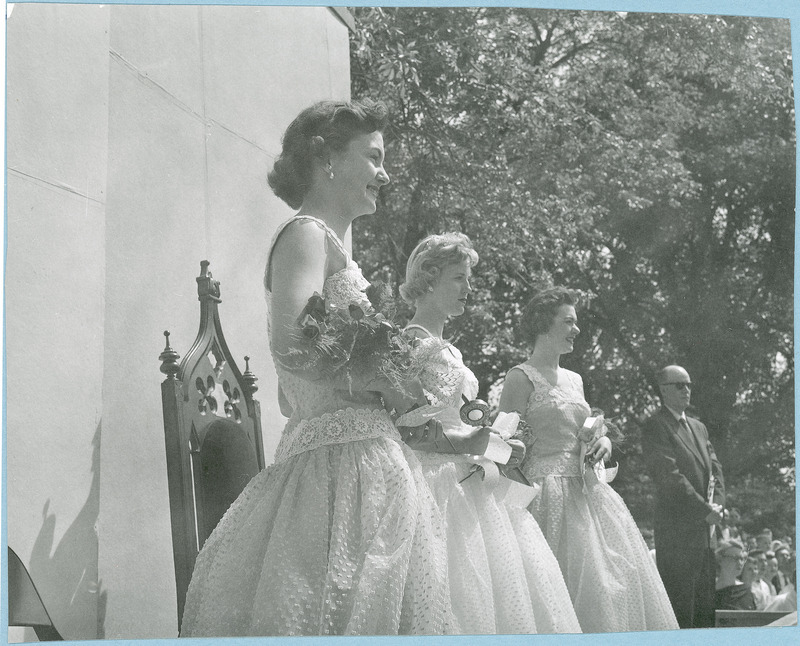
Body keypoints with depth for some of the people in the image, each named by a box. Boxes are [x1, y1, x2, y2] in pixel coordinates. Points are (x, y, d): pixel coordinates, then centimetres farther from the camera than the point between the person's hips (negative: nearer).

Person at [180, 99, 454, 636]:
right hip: (344, 457, -9)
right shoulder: (308, 233, -6)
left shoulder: (328, 244, 22)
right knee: (347, 605, -8)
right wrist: (386, 385, -11)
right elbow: (291, 345, -22)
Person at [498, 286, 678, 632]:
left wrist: (602, 441, 5)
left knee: (617, 582, 5)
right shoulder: (522, 377, -7)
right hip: (550, 495, -8)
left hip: (588, 494, 8)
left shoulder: (574, 379, 17)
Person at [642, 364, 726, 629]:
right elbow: (669, 475, -14)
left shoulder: (698, 426, 21)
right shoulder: (654, 426, -6)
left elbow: (715, 468, 17)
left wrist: (717, 505, 0)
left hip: (706, 527, 8)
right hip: (677, 528, -8)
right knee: (679, 603, -7)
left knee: (706, 605, 9)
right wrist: (704, 510, -14)